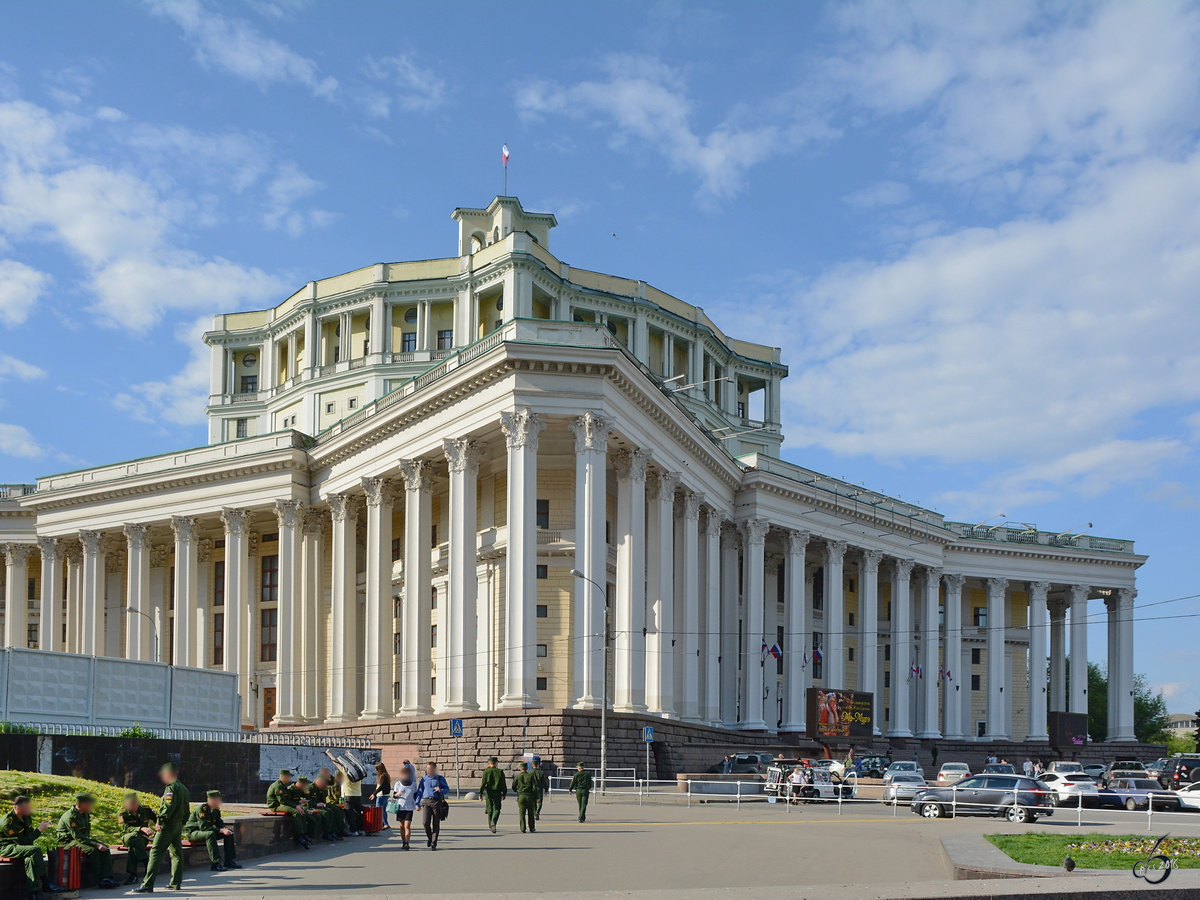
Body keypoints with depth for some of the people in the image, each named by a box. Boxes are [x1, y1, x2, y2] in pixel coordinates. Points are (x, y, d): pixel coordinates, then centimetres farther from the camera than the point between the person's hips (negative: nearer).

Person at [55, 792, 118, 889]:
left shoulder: (85, 814, 7)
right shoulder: (70, 817, -21)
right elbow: (77, 836, -27)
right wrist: (95, 844, -33)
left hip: (83, 839, 9)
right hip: (68, 842, -9)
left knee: (105, 848, -12)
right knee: (92, 850, -32)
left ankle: (107, 878, -23)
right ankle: (98, 881, -23)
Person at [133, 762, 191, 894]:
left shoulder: (171, 788, -12)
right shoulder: (184, 789, 16)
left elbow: (168, 807, -22)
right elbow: (186, 810, 19)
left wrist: (160, 821, -22)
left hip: (167, 825, -9)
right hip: (178, 826, 9)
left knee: (155, 853, -11)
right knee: (176, 853, 15)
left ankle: (147, 884, -16)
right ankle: (176, 883, 18)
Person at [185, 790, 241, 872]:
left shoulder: (216, 809, 3)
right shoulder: (201, 808, -24)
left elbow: (219, 823, 10)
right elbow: (204, 827, -31)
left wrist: (225, 828, -15)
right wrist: (221, 830, -35)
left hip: (207, 832, 9)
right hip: (192, 833, -9)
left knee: (229, 833, -1)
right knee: (210, 834, -39)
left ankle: (229, 861, 1)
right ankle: (216, 863, -42)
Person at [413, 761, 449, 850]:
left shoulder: (440, 779, 8)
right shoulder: (424, 779, 15)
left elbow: (447, 789, 6)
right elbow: (419, 792, 16)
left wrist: (440, 790, -15)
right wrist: (417, 804, 9)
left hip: (437, 802, -1)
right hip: (426, 801, 1)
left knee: (436, 824, -1)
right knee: (425, 822, -11)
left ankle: (433, 843, 6)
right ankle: (429, 837, 16)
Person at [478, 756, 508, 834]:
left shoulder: (486, 772, 0)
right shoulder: (500, 771, 0)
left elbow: (483, 783, -5)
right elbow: (504, 784, 2)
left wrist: (480, 794, -3)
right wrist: (504, 794, 10)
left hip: (488, 793, 1)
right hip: (497, 793, -1)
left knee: (490, 810, 12)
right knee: (496, 809, 0)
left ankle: (491, 825, 18)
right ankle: (493, 821, -25)